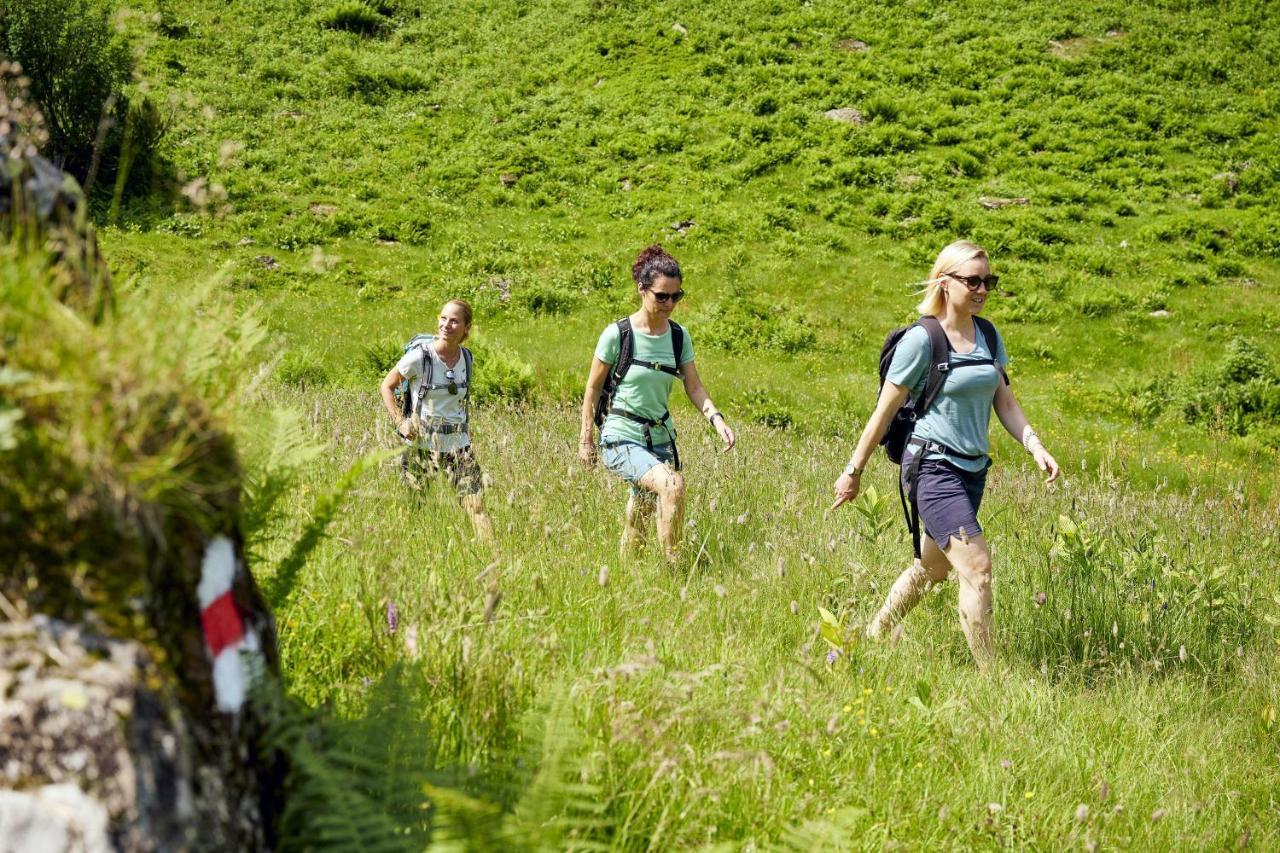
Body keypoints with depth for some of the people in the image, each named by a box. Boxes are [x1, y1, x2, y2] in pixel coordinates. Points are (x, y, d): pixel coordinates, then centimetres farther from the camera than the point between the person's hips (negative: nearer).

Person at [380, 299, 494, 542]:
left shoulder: (467, 358, 3)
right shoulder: (420, 356, -12)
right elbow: (387, 386, 0)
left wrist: (467, 426, 9)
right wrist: (400, 422, -10)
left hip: (458, 442, 3)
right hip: (421, 442, -3)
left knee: (476, 505, -6)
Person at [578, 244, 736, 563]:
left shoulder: (679, 336, 2)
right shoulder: (617, 334, -12)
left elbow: (694, 387, 3)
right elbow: (593, 388, -3)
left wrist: (717, 419, -15)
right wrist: (585, 439, 0)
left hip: (660, 437, 6)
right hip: (621, 438, -6)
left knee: (638, 523, 12)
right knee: (672, 483, -30)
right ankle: (673, 565, -23)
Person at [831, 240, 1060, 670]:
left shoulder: (989, 336, 9)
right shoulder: (922, 340, -11)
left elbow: (1005, 403, 14)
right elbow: (884, 411, -6)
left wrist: (1036, 448, -2)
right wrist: (854, 471, -2)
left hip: (973, 469, 8)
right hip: (933, 467, -8)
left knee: (932, 567, 18)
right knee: (977, 565, -16)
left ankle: (874, 635, 39)